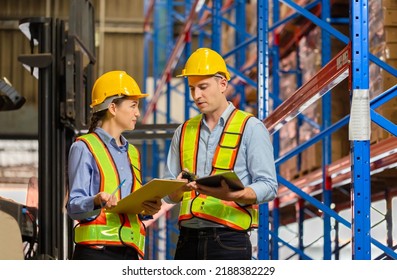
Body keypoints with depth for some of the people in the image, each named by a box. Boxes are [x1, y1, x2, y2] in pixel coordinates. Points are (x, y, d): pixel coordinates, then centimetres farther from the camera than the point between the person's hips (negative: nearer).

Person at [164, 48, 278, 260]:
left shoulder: (251, 128, 2)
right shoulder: (184, 132, 17)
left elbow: (268, 186, -5)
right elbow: (169, 194, 15)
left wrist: (231, 195, -23)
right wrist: (180, 187, -9)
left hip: (229, 241, -5)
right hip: (188, 240, 5)